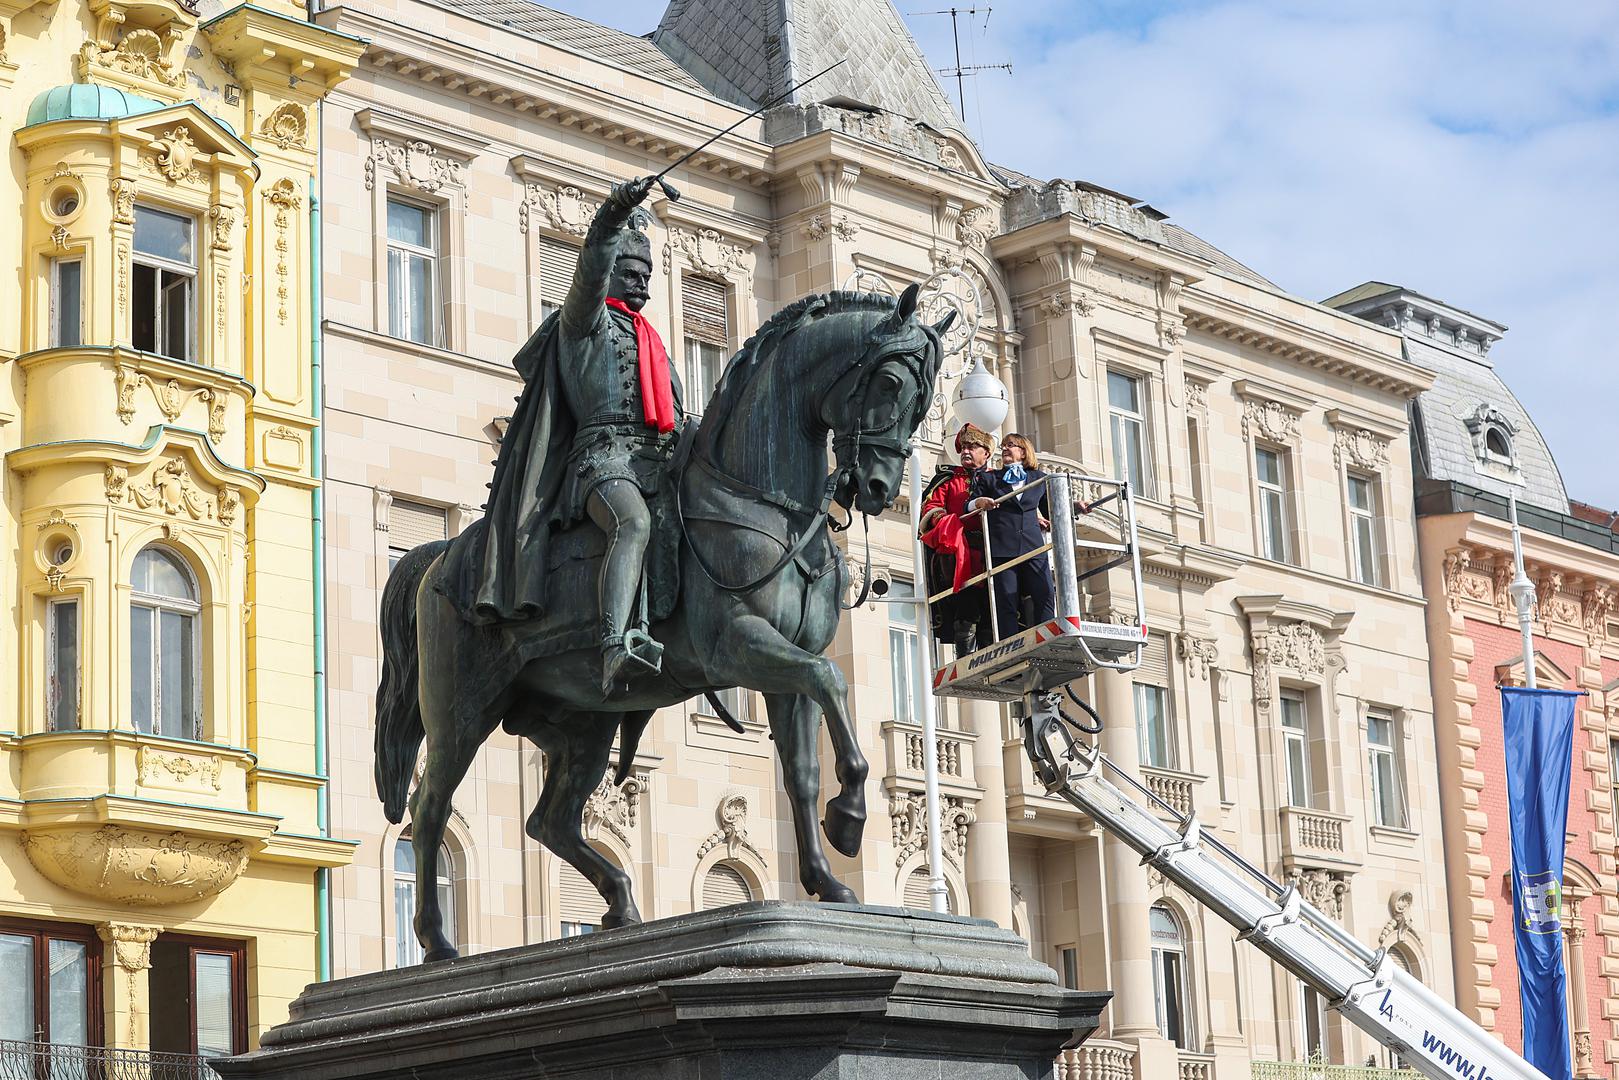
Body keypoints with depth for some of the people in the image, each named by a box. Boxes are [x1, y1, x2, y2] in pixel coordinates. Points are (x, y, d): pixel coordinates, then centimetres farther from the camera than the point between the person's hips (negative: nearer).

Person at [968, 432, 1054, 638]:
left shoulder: (1039, 478, 19)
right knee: (1007, 602, -8)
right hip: (1001, 548, -1)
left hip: (1033, 546, 1)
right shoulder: (989, 478, 17)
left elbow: (1050, 511, 28)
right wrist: (978, 503, -7)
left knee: (1044, 597, -11)